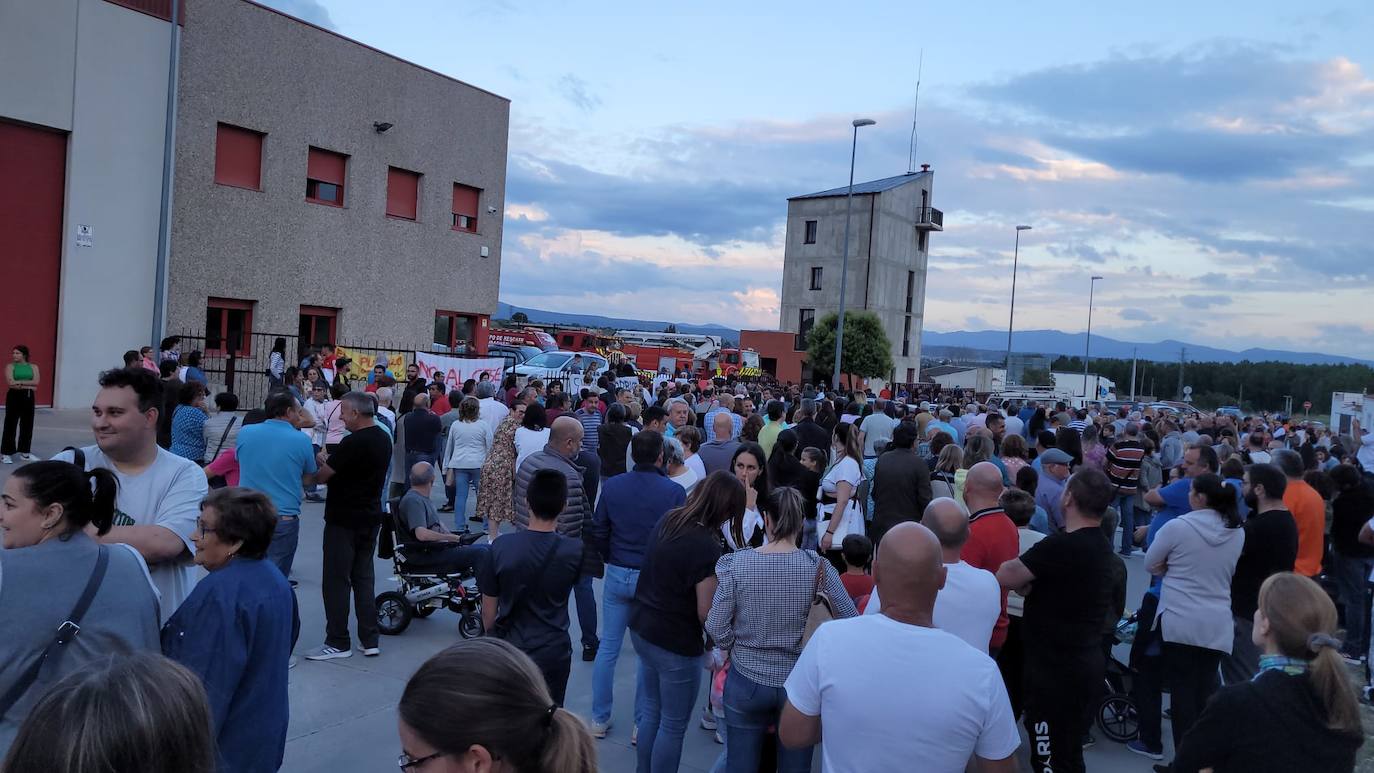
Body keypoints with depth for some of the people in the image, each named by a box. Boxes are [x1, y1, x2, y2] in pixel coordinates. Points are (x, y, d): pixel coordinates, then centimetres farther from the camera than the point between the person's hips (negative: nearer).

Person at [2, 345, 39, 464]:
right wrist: (29, 385, -14)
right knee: (11, 424, -2)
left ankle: (25, 452, 19)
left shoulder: (33, 367, 7)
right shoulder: (10, 366, 0)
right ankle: (6, 453, 3)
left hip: (28, 397, 3)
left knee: (27, 424, 8)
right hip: (14, 396, -3)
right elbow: (10, 383, -13)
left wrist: (20, 382, -15)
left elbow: (36, 382, -7)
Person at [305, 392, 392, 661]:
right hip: (370, 518, 8)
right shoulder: (384, 439, 7)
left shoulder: (353, 443, -21)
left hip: (344, 522, -8)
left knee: (336, 581, 2)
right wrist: (331, 461, 9)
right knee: (363, 579, 13)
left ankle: (338, 643, 8)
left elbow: (322, 476, -15)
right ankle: (369, 641, 15)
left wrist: (321, 460, 5)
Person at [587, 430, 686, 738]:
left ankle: (599, 719, 23)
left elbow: (597, 532, 1)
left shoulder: (612, 486, -4)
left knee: (608, 647, 13)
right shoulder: (674, 491, -14)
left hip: (617, 575, 3)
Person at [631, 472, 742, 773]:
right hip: (675, 643, -8)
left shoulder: (668, 520, -1)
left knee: (650, 712, 23)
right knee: (673, 726, 10)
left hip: (642, 628, 8)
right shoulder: (707, 547, -25)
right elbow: (706, 613, -19)